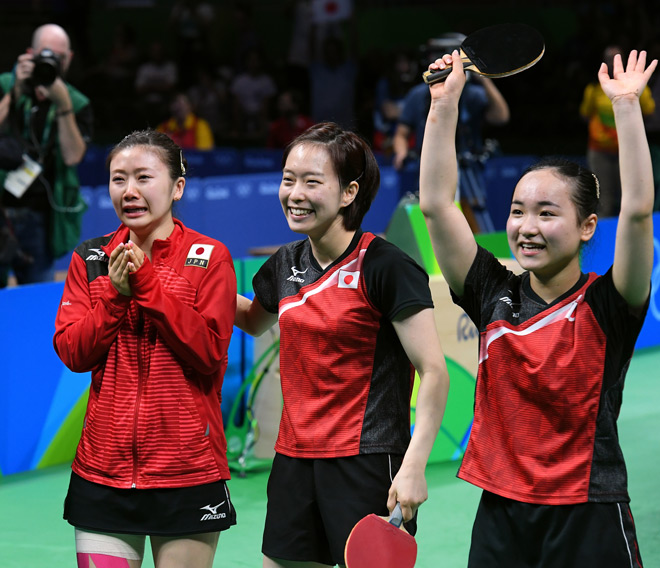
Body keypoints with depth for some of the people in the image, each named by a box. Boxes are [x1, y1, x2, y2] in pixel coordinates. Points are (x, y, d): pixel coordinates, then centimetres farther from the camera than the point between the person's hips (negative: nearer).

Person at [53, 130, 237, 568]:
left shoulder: (209, 257, -1)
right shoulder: (90, 259, 8)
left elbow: (210, 353, -12)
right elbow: (72, 353, 1)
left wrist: (147, 283, -15)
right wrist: (115, 294, -12)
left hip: (188, 470, -2)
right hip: (103, 471, 3)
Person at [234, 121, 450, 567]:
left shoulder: (385, 266, -13)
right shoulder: (286, 264, 8)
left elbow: (434, 373, -14)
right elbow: (254, 321, 31)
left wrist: (413, 467, -21)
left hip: (367, 463, -7)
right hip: (294, 459, 7)